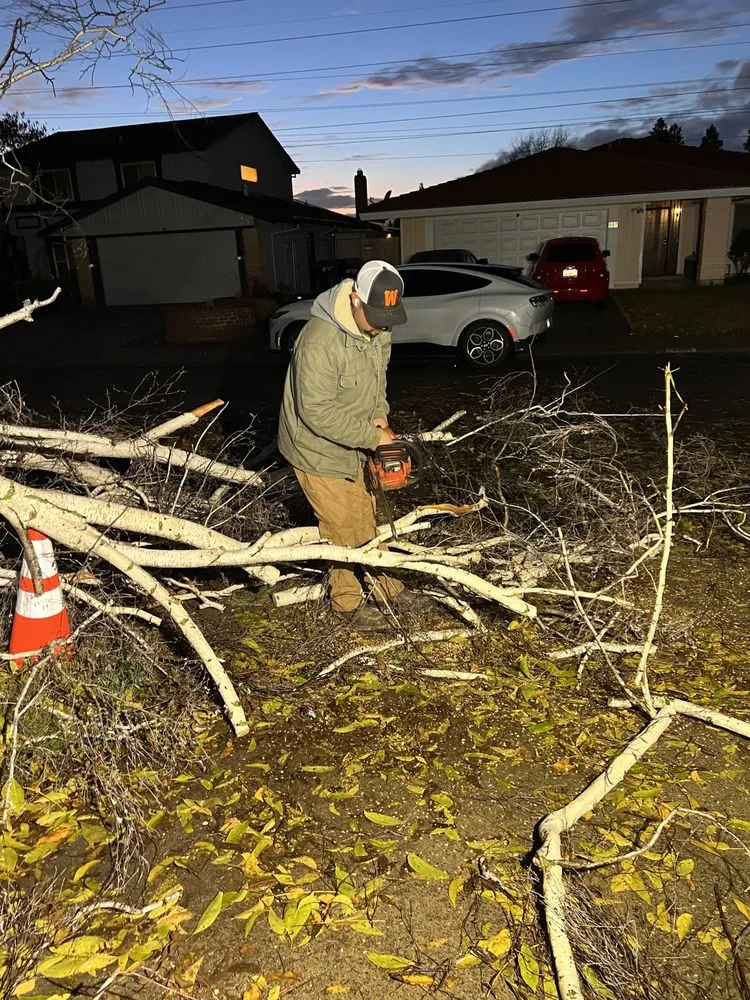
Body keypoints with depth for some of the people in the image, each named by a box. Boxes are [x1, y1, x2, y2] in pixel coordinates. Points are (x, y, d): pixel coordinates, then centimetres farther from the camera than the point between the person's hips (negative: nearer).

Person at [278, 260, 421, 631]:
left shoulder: (377, 328, -5)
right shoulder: (320, 340, -33)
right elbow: (317, 412, -32)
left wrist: (379, 415, -6)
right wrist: (373, 437, -26)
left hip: (351, 445, 8)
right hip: (317, 450, -8)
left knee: (367, 515, 19)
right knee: (344, 527, 4)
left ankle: (384, 585, 37)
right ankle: (347, 601, 25)